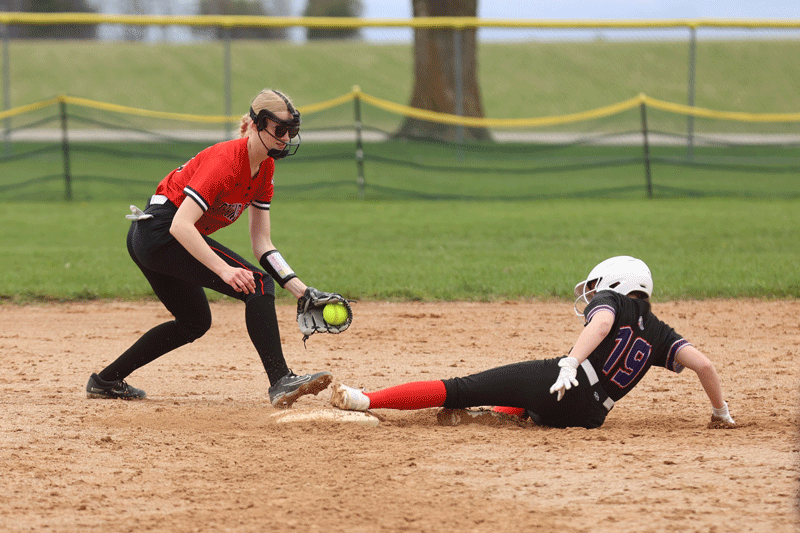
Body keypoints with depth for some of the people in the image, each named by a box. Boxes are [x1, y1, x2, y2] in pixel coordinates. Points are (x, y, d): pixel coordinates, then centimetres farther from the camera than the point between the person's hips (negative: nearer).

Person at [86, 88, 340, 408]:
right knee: (259, 283, -19)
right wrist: (224, 269, -39)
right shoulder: (226, 160, -22)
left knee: (195, 322, 26)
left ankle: (106, 381, 31)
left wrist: (302, 291, -4)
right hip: (161, 231, -10)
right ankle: (281, 382, -27)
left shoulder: (265, 169, 5)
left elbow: (262, 246, 6)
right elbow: (181, 225, -31)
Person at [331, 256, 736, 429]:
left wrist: (569, 364, -30)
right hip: (589, 415, 5)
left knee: (459, 390, 1)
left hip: (553, 382, -5)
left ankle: (365, 400, -1)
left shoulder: (609, 300, 8)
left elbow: (601, 323, -16)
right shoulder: (657, 332, 20)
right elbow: (702, 364, 12)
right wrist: (720, 411, 23)